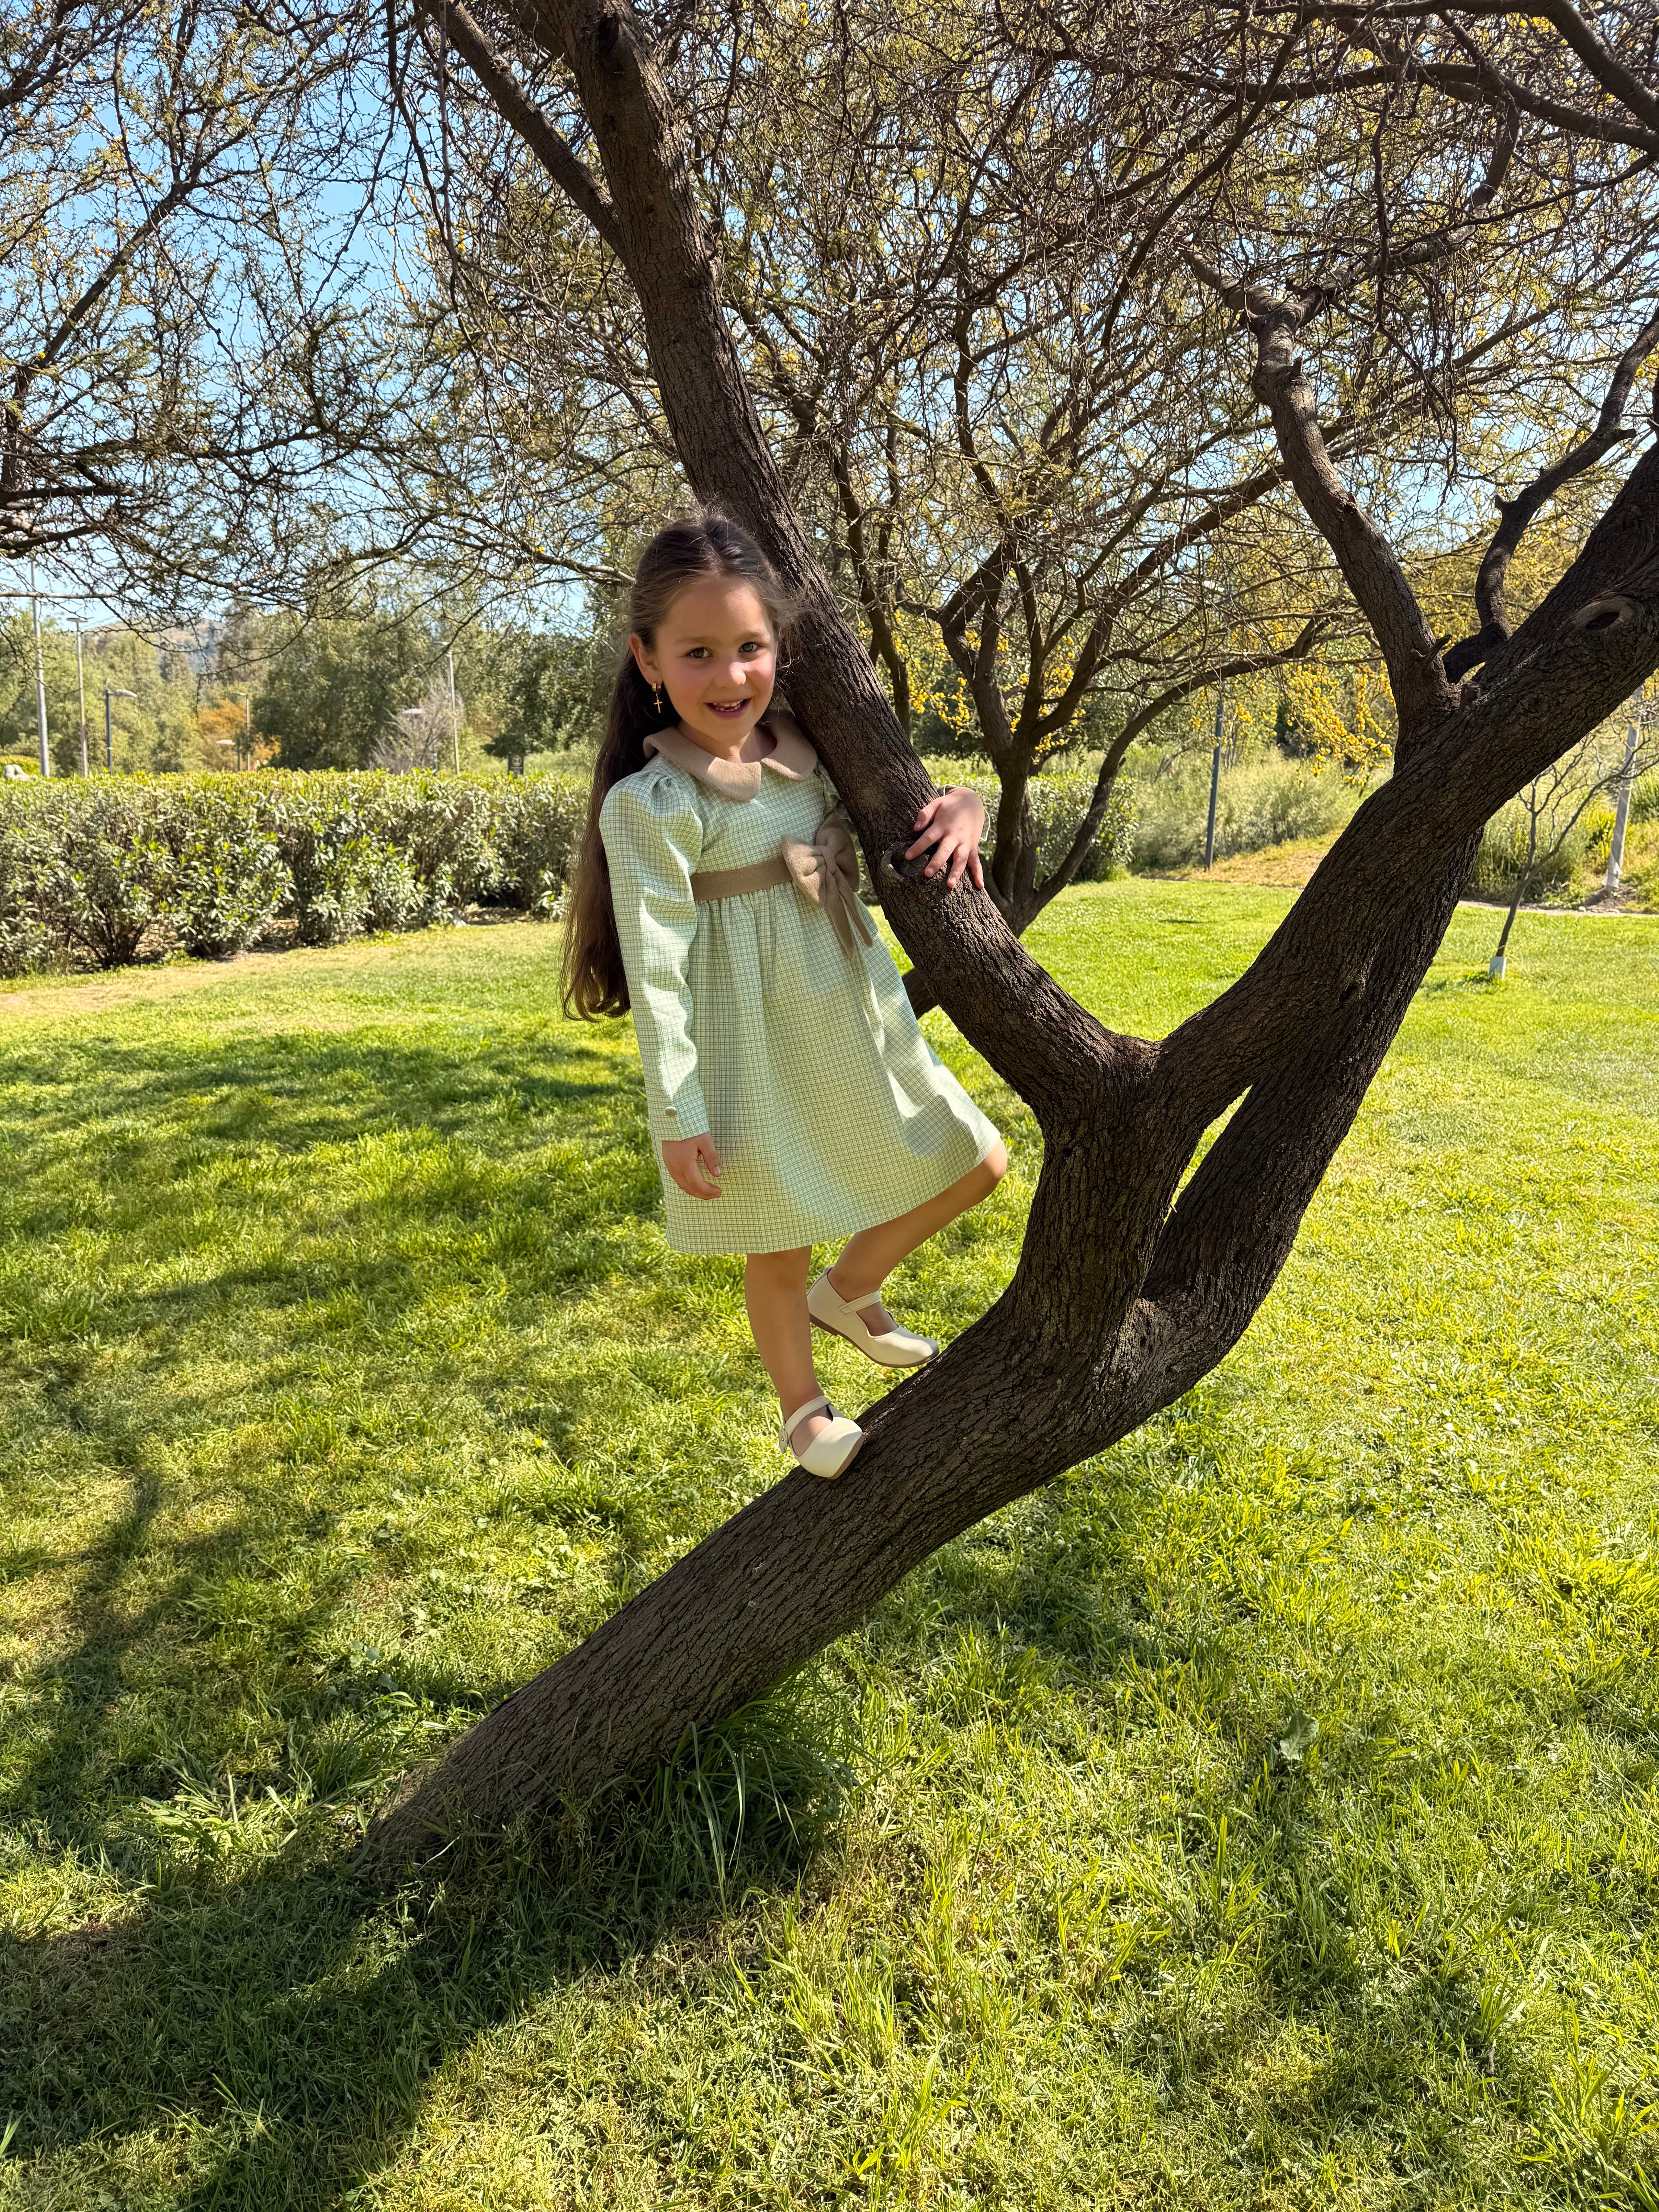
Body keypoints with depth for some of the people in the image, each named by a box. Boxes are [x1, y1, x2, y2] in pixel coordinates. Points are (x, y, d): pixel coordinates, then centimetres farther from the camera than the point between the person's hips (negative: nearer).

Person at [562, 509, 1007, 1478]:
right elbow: (658, 972, -18)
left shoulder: (804, 746, 1)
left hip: (860, 1024, 7)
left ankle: (851, 1290, 38)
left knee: (975, 1165, 16)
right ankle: (804, 1406, 38)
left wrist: (961, 805, -9)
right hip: (757, 1050, -7)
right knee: (780, 1245, 10)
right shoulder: (651, 804, -19)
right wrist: (680, 1116, -17)